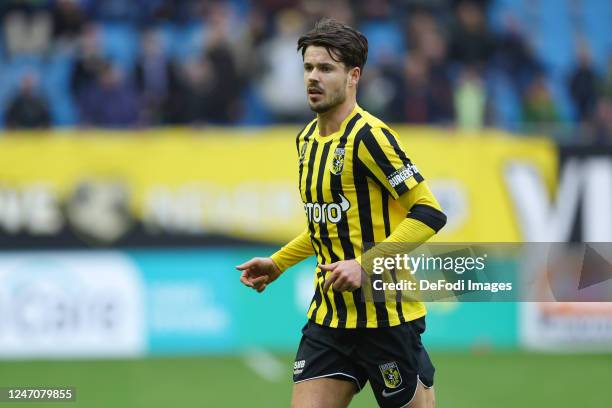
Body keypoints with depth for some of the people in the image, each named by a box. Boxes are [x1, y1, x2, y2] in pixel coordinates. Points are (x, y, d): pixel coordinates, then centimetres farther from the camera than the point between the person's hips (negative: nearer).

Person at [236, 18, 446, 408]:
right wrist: (278, 264, 20)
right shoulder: (307, 139, 12)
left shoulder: (368, 136, -14)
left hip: (385, 314, -7)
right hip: (328, 315, 7)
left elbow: (430, 213, -19)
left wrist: (367, 266, -24)